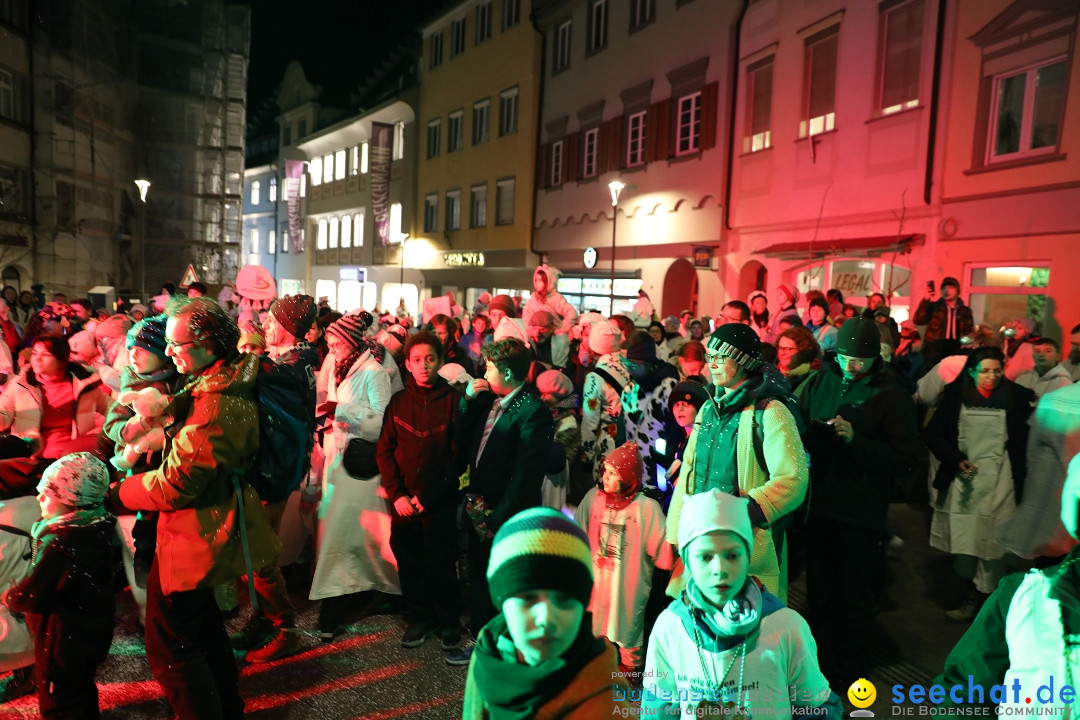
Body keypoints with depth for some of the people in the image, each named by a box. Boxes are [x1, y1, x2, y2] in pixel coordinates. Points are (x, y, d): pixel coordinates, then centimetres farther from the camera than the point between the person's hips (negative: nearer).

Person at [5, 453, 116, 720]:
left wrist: (9, 597, -4)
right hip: (90, 628, 8)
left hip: (65, 638, -8)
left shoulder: (61, 545, -32)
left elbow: (32, 595, -24)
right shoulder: (95, 528, -5)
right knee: (80, 687, 28)